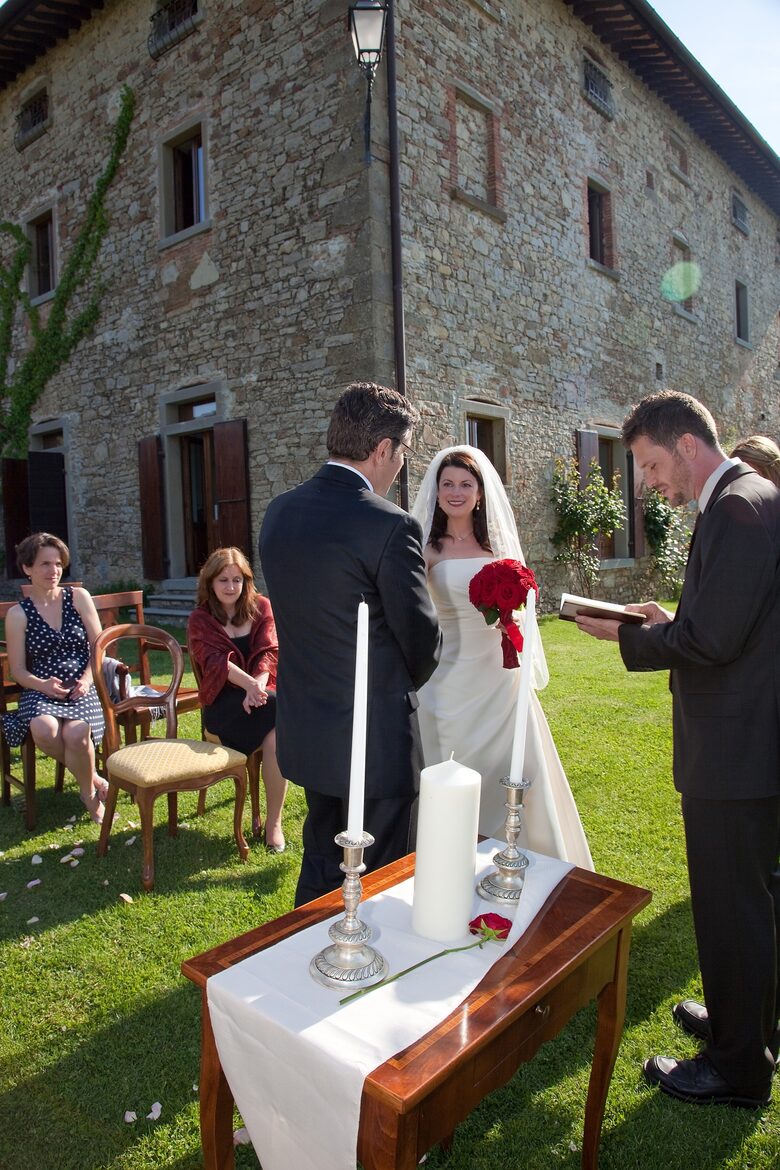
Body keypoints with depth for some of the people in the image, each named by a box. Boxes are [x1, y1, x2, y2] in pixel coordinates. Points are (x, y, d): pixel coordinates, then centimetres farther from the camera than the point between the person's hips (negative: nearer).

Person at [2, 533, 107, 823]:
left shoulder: (78, 597, 6)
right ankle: (92, 777, -5)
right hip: (42, 690, 1)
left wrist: (87, 679, -11)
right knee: (43, 729, -33)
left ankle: (88, 792, -1)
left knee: (76, 732, -31)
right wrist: (43, 685, -17)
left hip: (82, 688, 0)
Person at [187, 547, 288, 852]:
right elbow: (216, 661, -10)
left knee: (276, 738, -31)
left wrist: (259, 685, -22)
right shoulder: (200, 620, 7)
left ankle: (273, 823, -16)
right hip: (223, 701, -2)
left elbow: (268, 652, -1)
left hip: (262, 693, 2)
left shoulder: (261, 607, 11)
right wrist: (249, 684, -29)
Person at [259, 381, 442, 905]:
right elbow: (423, 645, -11)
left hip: (306, 734, 7)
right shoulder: (390, 525, -20)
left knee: (321, 868, 24)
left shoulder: (279, 511, 1)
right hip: (377, 740, -7)